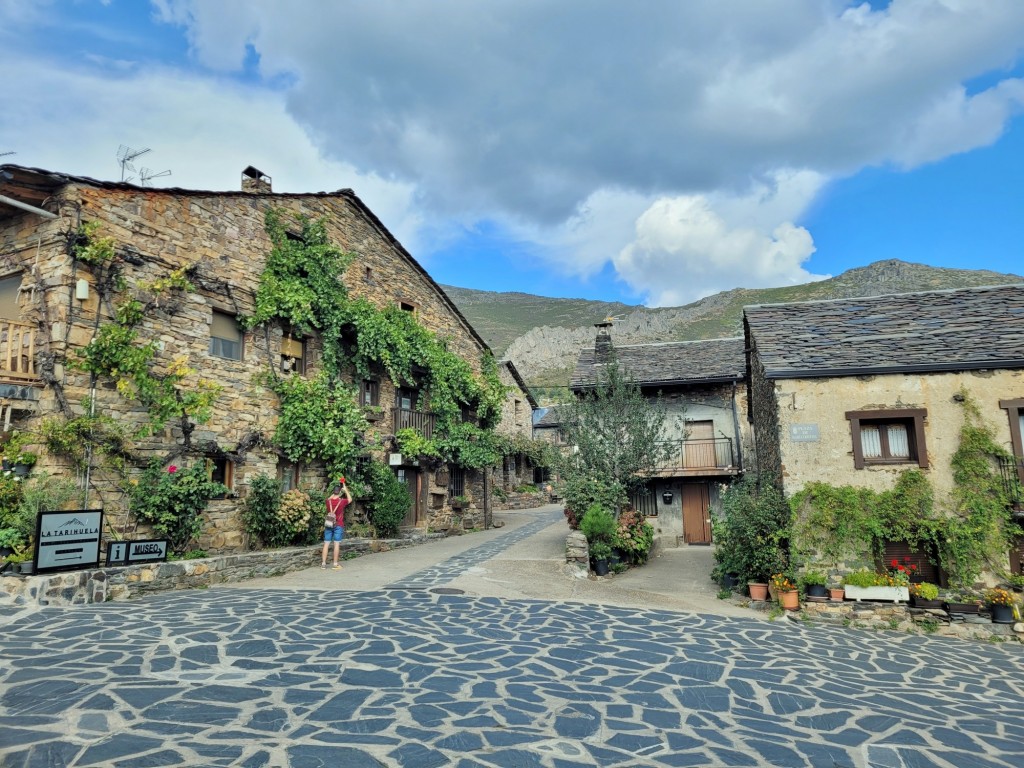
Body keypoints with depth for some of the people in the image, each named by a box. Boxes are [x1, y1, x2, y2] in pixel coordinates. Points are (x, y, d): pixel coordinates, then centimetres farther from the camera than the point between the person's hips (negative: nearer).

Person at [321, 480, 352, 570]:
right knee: (337, 544, -1)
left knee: (326, 544, 4)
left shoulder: (328, 501, -1)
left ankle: (323, 563, 5)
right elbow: (350, 500, 12)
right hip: (338, 525, -3)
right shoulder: (342, 501, -9)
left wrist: (336, 491, 24)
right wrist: (345, 490, 16)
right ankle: (335, 564, 0)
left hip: (328, 525, 3)